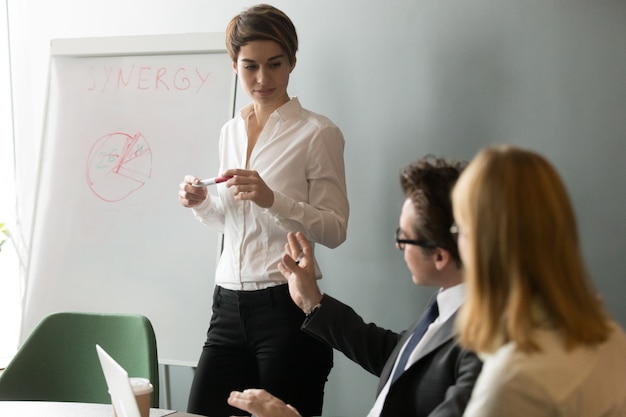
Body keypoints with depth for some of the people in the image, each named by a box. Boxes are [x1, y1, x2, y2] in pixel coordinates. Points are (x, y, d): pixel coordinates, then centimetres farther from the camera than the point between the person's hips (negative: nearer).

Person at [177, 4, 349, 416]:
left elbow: (335, 230, -10)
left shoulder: (318, 133, -6)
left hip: (287, 305, -6)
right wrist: (202, 202, 4)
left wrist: (273, 199, -23)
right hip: (230, 304, 6)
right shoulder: (231, 132, 13)